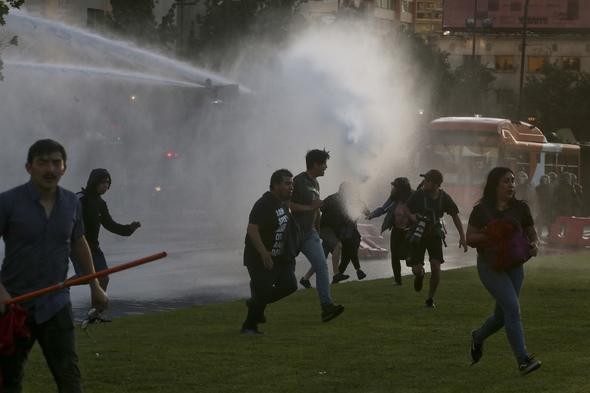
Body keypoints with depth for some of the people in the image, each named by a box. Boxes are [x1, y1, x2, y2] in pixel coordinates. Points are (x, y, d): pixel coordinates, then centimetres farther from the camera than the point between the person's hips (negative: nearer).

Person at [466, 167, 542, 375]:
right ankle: (523, 359, -19)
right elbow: (469, 238, -1)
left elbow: (532, 234, 10)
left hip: (514, 266, 4)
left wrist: (534, 245, -13)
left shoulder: (520, 208, 4)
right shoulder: (482, 210, -4)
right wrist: (489, 236, -20)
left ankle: (478, 337, 43)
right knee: (512, 307, -19)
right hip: (490, 265, -4)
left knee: (502, 315, 11)